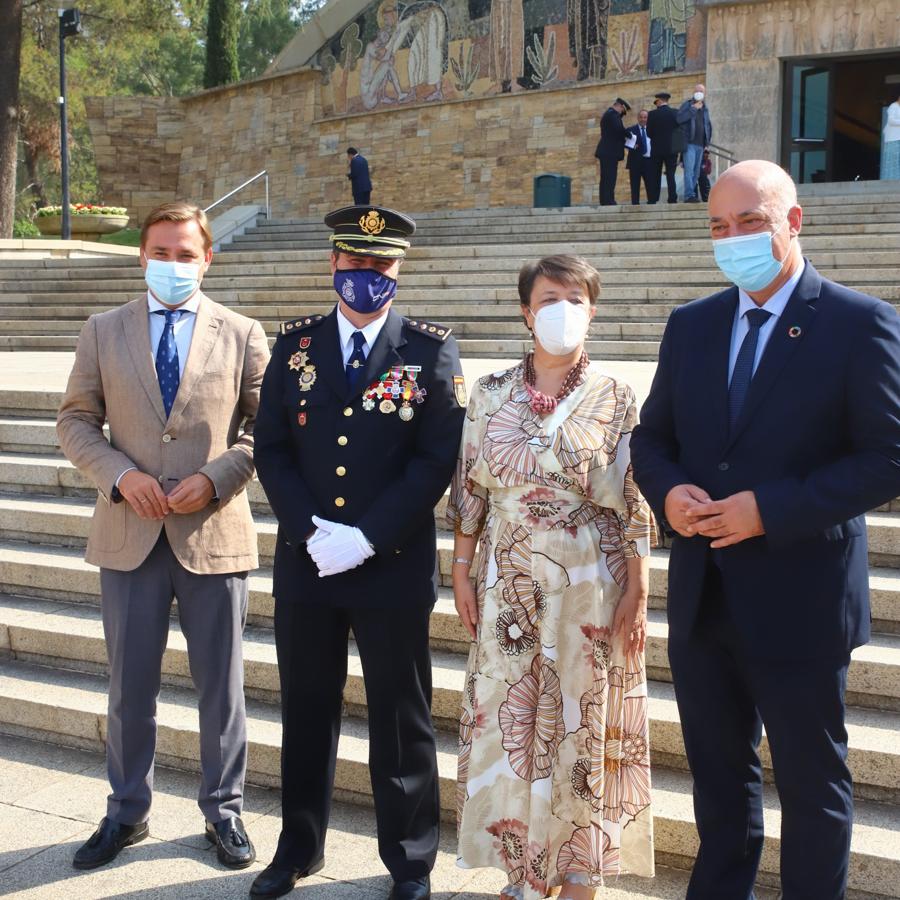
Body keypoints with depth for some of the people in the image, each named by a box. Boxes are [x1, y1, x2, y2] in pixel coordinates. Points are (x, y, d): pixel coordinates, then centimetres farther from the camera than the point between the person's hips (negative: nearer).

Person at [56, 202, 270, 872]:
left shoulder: (242, 335, 1)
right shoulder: (104, 332, 5)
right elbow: (76, 421, 6)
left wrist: (215, 477, -14)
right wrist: (120, 474, -11)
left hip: (214, 533, -1)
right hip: (129, 535, 1)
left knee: (221, 686, 9)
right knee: (130, 686, 13)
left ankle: (223, 811, 27)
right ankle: (127, 812, 31)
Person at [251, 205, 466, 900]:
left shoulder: (430, 349, -1)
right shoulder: (295, 344, 7)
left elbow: (437, 459, -8)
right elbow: (271, 449, 3)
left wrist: (365, 537, -15)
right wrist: (309, 529, -11)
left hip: (395, 565, -2)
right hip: (304, 560, 3)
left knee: (401, 718, 9)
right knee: (306, 709, 15)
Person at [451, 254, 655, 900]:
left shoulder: (615, 399, -2)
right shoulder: (492, 393, 4)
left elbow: (635, 503, -4)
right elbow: (469, 489, 7)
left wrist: (637, 592, -7)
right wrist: (462, 571, 5)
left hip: (590, 585, -2)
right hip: (509, 584, 2)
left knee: (583, 722, 6)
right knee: (508, 719, 8)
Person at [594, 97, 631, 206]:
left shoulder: (608, 114, 21)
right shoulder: (613, 114, -10)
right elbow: (619, 129, -21)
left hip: (606, 152, 10)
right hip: (611, 152, -10)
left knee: (606, 179, 8)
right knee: (610, 178, -12)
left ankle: (604, 202, 9)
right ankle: (609, 202, -16)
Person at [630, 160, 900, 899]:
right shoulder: (691, 325, 8)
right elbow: (652, 437, 13)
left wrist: (771, 509, -22)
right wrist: (667, 492, -10)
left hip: (798, 599, -5)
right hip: (703, 594, 5)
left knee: (812, 781, 11)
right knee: (719, 772, 20)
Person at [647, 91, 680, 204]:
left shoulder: (653, 114, -7)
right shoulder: (675, 113, 0)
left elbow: (649, 133, -4)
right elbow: (680, 130, 4)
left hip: (657, 149, -2)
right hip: (671, 148, 2)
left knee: (655, 176, 5)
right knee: (670, 175, 4)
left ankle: (653, 200, 1)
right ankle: (672, 199, -4)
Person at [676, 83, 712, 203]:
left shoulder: (705, 108, 19)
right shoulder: (688, 104, -1)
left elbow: (708, 124, 30)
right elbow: (679, 118, -18)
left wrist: (708, 139, 18)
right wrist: (693, 108, -18)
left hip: (700, 144, 7)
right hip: (690, 143, -7)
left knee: (696, 172, 7)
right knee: (689, 169, -16)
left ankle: (692, 195, 10)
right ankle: (689, 195, -22)